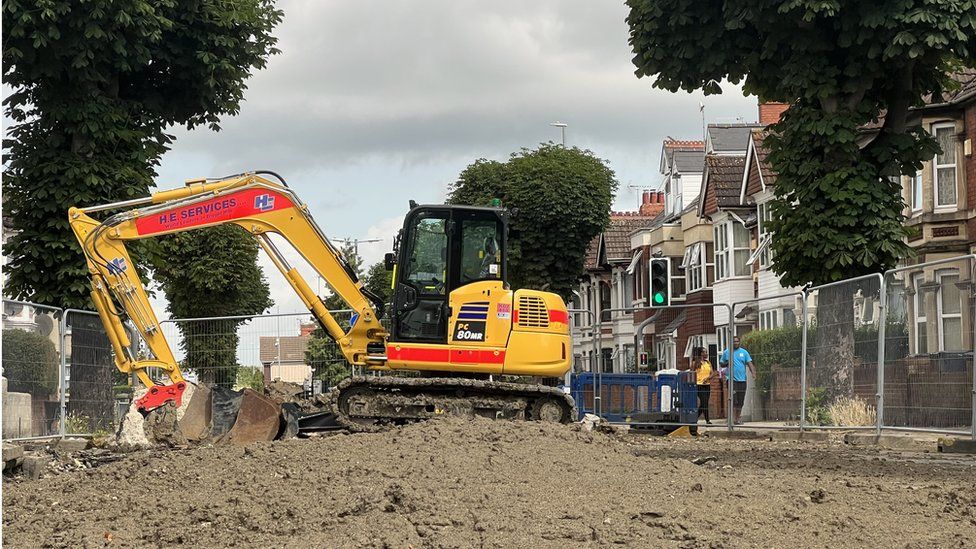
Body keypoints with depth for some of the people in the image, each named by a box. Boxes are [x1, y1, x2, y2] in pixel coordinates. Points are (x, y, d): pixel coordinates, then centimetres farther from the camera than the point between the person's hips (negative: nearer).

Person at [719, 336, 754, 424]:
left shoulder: (744, 352, 9)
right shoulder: (726, 352, 6)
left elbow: (749, 363, 3)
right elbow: (721, 363, 12)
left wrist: (753, 373, -14)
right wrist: (727, 364, -11)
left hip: (742, 379, 3)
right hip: (732, 379, -3)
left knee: (740, 401, 7)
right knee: (734, 400, -13)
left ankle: (738, 418, 16)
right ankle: (733, 418, -13)